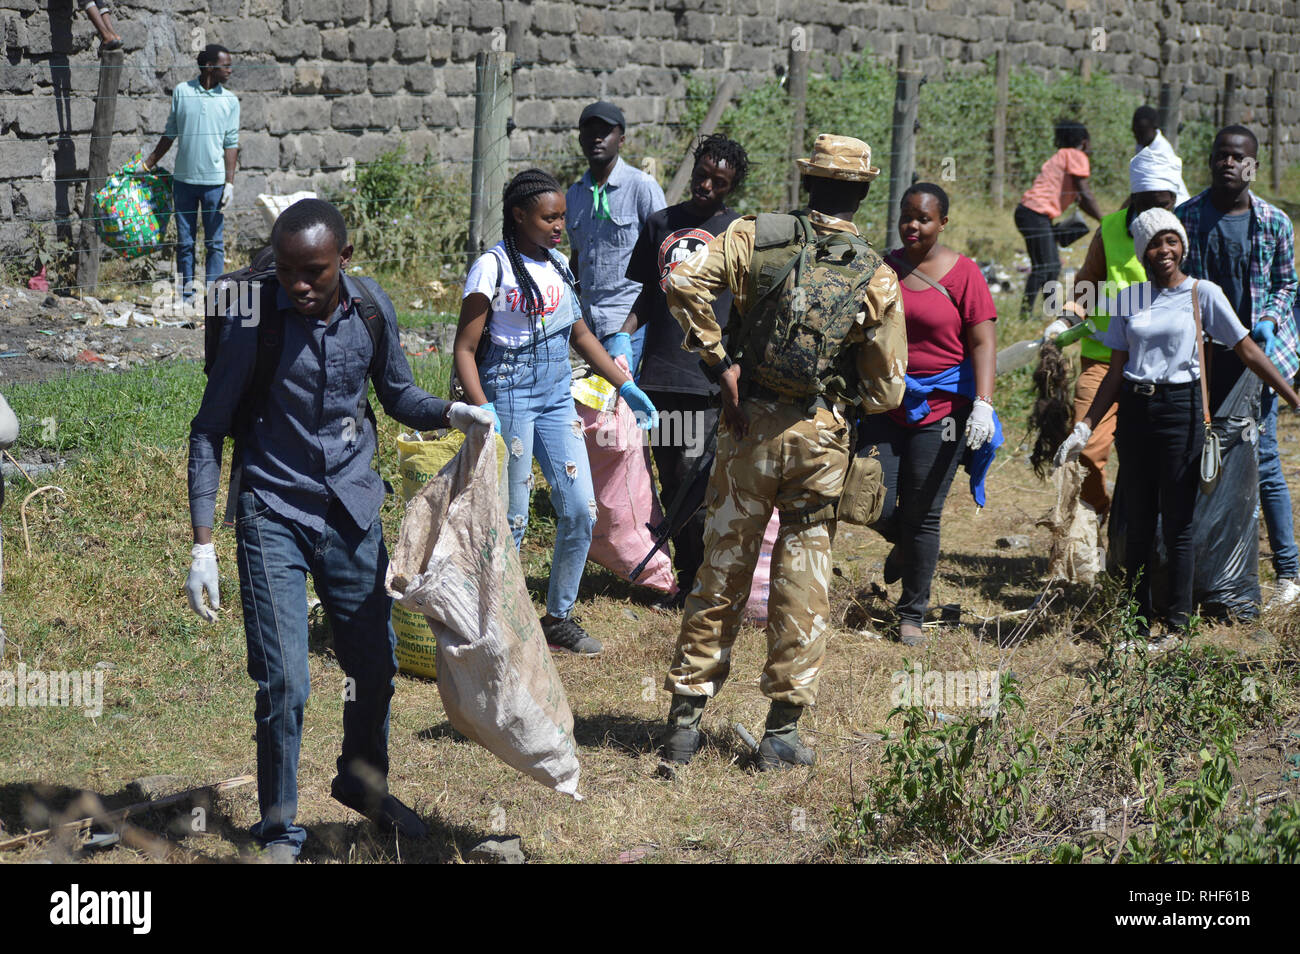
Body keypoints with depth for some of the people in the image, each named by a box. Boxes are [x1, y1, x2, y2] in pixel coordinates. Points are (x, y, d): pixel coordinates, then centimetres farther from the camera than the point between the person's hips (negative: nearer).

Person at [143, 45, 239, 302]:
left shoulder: (229, 101, 1)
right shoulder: (181, 92, 2)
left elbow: (231, 144, 0)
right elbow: (170, 134, 11)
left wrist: (229, 183, -7)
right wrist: (148, 164, 12)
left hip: (214, 181, -1)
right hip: (184, 178, 1)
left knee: (214, 242, 1)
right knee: (184, 241, 7)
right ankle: (187, 291, 15)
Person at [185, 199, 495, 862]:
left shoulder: (370, 306, -4)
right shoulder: (255, 326, -15)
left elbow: (397, 394, 12)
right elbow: (208, 432, -8)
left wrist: (447, 413, -11)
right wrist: (202, 545, -12)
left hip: (352, 509, 4)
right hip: (274, 515, -4)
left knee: (375, 665, 15)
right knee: (283, 683, -8)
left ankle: (362, 781, 42)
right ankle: (279, 830, 10)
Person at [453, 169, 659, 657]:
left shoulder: (557, 265, 10)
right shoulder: (493, 268, -10)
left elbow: (580, 334, 21)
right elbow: (465, 348, -11)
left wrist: (627, 387, 17)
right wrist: (484, 412, -22)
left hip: (557, 396, 7)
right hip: (511, 396, -7)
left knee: (580, 509, 2)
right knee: (511, 521, -2)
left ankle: (559, 617, 16)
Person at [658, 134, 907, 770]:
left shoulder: (756, 237, -3)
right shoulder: (876, 278, -2)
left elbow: (683, 283, -17)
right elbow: (887, 389, 0)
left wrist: (719, 360, -9)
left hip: (749, 425, 1)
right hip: (821, 435, -1)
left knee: (721, 573, 10)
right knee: (802, 583, 8)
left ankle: (685, 718, 12)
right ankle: (783, 730, 11)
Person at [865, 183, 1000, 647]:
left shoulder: (963, 273, -4)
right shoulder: (882, 268, 7)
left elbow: (983, 343, -7)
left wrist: (983, 403, -19)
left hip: (940, 408, -3)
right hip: (883, 404, 3)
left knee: (922, 517, 1)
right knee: (877, 508, -5)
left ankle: (912, 614, 16)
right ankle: (902, 543, 32)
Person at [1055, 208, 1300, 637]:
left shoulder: (1203, 293, -1)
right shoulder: (1129, 299, 10)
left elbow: (1247, 350, -1)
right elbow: (1115, 373, 13)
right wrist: (1084, 427, 9)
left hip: (1180, 409, -4)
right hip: (1134, 410, 4)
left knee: (1178, 525, -4)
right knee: (1138, 525, 6)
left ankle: (1179, 621, 3)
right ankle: (1140, 620, 13)